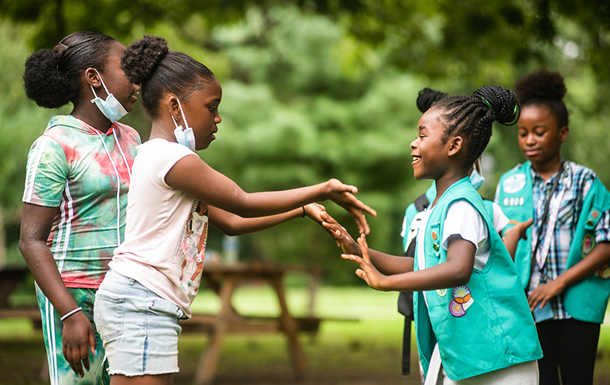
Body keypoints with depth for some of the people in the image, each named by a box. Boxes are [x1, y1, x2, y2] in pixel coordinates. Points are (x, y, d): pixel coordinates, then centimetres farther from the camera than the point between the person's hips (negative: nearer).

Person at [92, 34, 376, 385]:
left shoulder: (164, 157, 20)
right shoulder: (172, 158, -13)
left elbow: (231, 222, 20)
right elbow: (243, 203, -9)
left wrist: (304, 209, 17)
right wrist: (323, 190, -1)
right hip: (141, 305, -11)